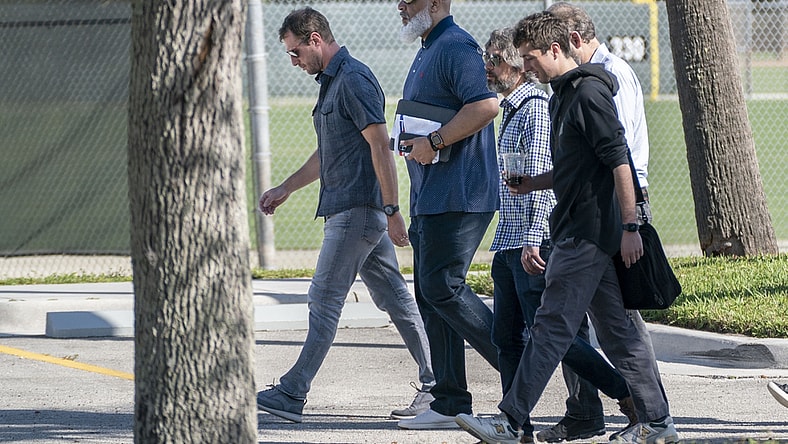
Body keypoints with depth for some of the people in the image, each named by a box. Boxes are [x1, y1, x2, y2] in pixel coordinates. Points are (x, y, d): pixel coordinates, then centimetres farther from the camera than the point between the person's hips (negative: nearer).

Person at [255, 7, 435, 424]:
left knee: (324, 299, -8)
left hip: (358, 210, -10)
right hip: (348, 210, 10)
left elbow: (380, 146, -20)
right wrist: (285, 189, 28)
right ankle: (435, 384, 13)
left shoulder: (354, 79, -15)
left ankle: (292, 394, -8)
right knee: (393, 295, 10)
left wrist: (391, 210, -23)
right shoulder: (332, 82, 17)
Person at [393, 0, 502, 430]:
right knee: (430, 294, 8)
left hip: (457, 196, -11)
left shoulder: (456, 47, -13)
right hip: (430, 197, 11)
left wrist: (434, 142, -21)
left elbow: (485, 105, -26)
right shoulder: (427, 52, 20)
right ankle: (450, 403, 9)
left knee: (442, 287, -14)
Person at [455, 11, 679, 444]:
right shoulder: (561, 96, 18)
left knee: (551, 326, -9)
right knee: (615, 330, 10)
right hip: (579, 230, 10)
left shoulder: (589, 93, -13)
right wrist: (534, 183, 12)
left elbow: (618, 160, -18)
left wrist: (629, 226, -20)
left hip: (588, 231, -10)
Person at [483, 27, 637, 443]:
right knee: (507, 335, 7)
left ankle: (628, 392, -2)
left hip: (535, 242, -10)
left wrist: (532, 238, -23)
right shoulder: (511, 109, 19)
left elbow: (539, 177, -18)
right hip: (508, 241, 10)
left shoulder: (537, 108, -11)